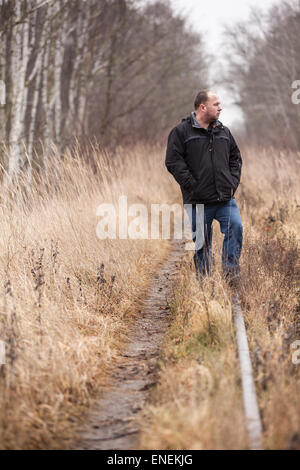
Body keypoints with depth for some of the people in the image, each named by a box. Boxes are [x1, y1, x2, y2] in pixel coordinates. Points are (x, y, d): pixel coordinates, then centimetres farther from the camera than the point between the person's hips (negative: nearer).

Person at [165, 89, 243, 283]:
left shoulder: (224, 131, 14)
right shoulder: (182, 132, -3)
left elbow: (235, 157, 23)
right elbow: (173, 162, -9)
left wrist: (233, 181, 8)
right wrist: (192, 185, -13)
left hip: (226, 198, 4)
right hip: (198, 202, -4)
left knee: (235, 227, -14)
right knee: (201, 242, 3)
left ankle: (231, 270, -3)